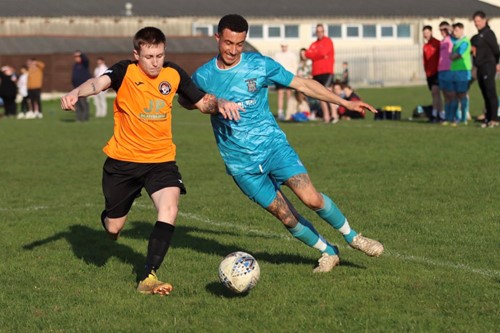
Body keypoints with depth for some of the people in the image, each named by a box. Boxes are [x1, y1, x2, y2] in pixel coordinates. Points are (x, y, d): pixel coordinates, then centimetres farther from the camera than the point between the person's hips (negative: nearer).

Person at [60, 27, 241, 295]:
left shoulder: (174, 74, -1)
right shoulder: (125, 72, -12)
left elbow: (202, 103, 9)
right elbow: (99, 83, -33)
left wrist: (219, 104, -15)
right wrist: (76, 93, -54)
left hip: (161, 159, 2)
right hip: (122, 160, -2)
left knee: (169, 207, -25)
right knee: (113, 228, 8)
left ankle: (148, 277, -21)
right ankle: (109, 219, 50)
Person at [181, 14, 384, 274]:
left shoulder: (260, 65, -4)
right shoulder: (203, 76, -3)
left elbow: (303, 85, 4)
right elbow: (184, 100, 14)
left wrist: (345, 103, 2)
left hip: (273, 145, 0)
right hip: (241, 164, 1)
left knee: (311, 198, -18)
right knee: (287, 217, -3)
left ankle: (352, 237, 6)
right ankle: (328, 253, 20)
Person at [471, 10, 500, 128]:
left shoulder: (488, 33, -8)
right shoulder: (477, 36, 18)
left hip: (488, 67, -9)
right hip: (480, 68, 9)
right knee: (485, 95, 10)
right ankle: (488, 118, 13)